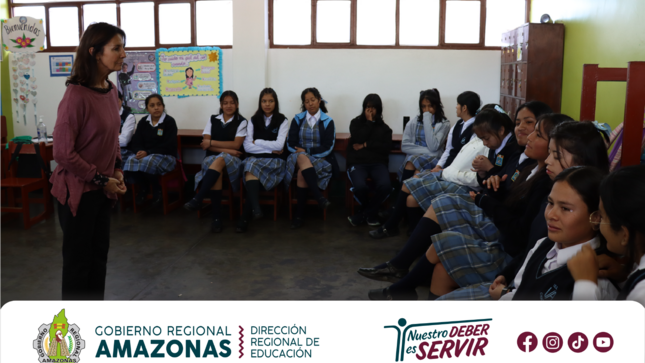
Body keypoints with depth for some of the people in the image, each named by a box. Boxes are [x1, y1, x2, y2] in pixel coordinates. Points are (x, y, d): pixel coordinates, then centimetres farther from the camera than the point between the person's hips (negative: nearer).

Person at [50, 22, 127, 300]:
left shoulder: (110, 90, 2)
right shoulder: (77, 94, -21)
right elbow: (63, 152, -19)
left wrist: (116, 170, 4)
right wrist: (101, 180, -14)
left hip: (101, 189, 7)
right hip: (78, 190, -7)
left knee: (99, 253, 17)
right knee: (78, 258, 7)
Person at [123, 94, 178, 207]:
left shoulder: (169, 121, -5)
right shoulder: (143, 122, 11)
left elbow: (168, 146, -14)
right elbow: (135, 142, 4)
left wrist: (148, 153, -23)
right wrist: (140, 152, -21)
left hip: (165, 156, -4)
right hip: (144, 154, 5)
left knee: (148, 162, -37)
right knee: (130, 162, -28)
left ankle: (157, 190, -8)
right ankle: (144, 187, 0)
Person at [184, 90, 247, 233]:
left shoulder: (241, 122, 7)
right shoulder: (213, 119, 14)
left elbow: (236, 145, -5)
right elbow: (206, 144, 4)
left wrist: (212, 143, -4)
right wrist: (227, 149, -11)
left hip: (232, 160, -2)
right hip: (212, 157, 2)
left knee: (220, 160, -38)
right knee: (217, 172, -35)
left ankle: (197, 199, -44)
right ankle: (216, 216, -37)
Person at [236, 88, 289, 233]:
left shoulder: (282, 121, 8)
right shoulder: (253, 120, 14)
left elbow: (279, 145, -6)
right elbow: (247, 146, 2)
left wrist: (257, 142, -1)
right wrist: (269, 149, -6)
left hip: (274, 161, -2)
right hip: (254, 158, 2)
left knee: (252, 170, -34)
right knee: (251, 165, -36)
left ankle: (245, 218, -33)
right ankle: (255, 209, -50)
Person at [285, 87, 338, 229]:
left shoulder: (327, 121, 5)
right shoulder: (298, 119, 11)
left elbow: (327, 148, -3)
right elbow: (290, 144, 4)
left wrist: (306, 151, -10)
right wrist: (303, 153, -14)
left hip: (320, 160, -2)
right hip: (299, 157, 2)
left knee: (302, 173, -33)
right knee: (302, 158, -36)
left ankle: (300, 214, -28)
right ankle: (319, 197, -44)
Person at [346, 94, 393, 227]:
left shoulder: (384, 127, 19)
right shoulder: (356, 122, 15)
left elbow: (387, 147, 2)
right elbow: (358, 139, -5)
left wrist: (366, 145, -3)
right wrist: (369, 122, 0)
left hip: (378, 163, 1)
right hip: (357, 163, -1)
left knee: (385, 186, -33)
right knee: (360, 187, -35)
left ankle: (363, 214, -8)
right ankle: (371, 213, 0)